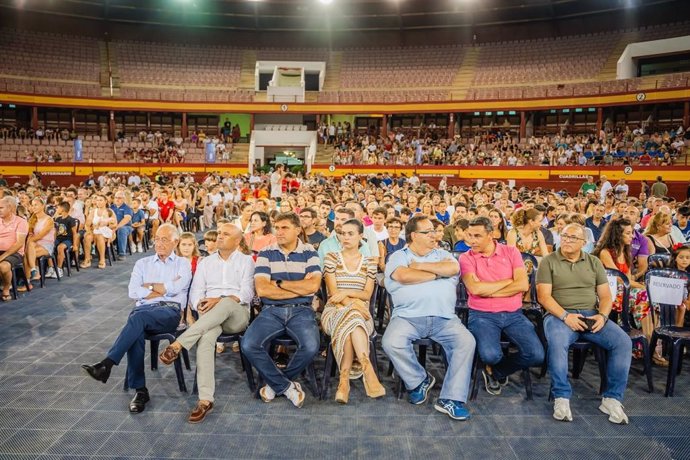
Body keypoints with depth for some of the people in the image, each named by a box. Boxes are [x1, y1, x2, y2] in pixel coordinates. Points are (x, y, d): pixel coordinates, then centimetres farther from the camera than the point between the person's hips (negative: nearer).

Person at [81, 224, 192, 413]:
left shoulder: (183, 264, 15)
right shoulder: (143, 263, 24)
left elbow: (175, 288, -5)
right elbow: (133, 293, 8)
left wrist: (149, 286, 6)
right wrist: (163, 289, 1)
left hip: (170, 311, -3)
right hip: (144, 309, 3)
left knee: (139, 317, -35)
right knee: (136, 332, -32)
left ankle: (107, 364, -36)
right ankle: (140, 390, -28)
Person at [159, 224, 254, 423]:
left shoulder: (246, 261, 11)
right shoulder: (205, 262, 21)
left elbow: (247, 293, -3)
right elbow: (195, 292, 11)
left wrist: (219, 300, -18)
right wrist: (200, 305, -13)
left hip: (237, 315, -1)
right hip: (210, 316, 2)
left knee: (227, 303, -39)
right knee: (205, 339, -35)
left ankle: (178, 344, -41)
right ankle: (205, 399, -39)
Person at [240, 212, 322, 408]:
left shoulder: (309, 253, 5)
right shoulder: (266, 253, 5)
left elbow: (313, 286, -10)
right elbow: (262, 289, -8)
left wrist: (279, 283, -7)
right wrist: (300, 288, -8)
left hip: (301, 311, -1)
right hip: (271, 311, 1)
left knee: (310, 347, -29)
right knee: (248, 345, -24)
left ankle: (276, 382, 2)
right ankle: (287, 386, -3)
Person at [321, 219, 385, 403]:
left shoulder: (369, 262, 14)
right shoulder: (331, 258, 10)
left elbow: (367, 294, 5)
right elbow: (333, 291, -2)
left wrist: (346, 293, -13)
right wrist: (352, 304, -20)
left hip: (360, 311, 1)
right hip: (335, 310, -1)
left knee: (349, 324, -38)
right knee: (351, 318, -39)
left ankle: (345, 379, -42)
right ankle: (367, 369, -44)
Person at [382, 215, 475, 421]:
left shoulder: (442, 254, 20)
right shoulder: (398, 256, 11)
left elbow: (453, 268, -3)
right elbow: (404, 276, -12)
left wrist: (420, 266, -1)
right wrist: (437, 273, -1)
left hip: (444, 318, 2)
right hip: (407, 316, -2)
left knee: (467, 341, -22)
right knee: (391, 343, -28)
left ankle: (450, 398, -14)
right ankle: (419, 380, 1)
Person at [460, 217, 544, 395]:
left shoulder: (511, 252, 5)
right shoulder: (466, 258, 0)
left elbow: (523, 285, -7)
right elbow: (475, 288, -16)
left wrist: (488, 292, -11)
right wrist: (509, 281, -7)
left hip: (514, 314, 3)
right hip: (482, 315, -2)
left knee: (536, 355, -16)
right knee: (490, 355, -29)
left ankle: (495, 372, 13)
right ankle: (492, 366, 13)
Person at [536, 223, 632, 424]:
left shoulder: (594, 262, 16)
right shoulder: (548, 261, 3)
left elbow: (605, 295, 11)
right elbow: (543, 296, -5)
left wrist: (603, 315, -10)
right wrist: (565, 316, -18)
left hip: (591, 315, 4)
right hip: (559, 314, -4)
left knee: (623, 342, -20)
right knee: (557, 343, -35)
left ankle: (612, 398, -8)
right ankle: (561, 397, -20)